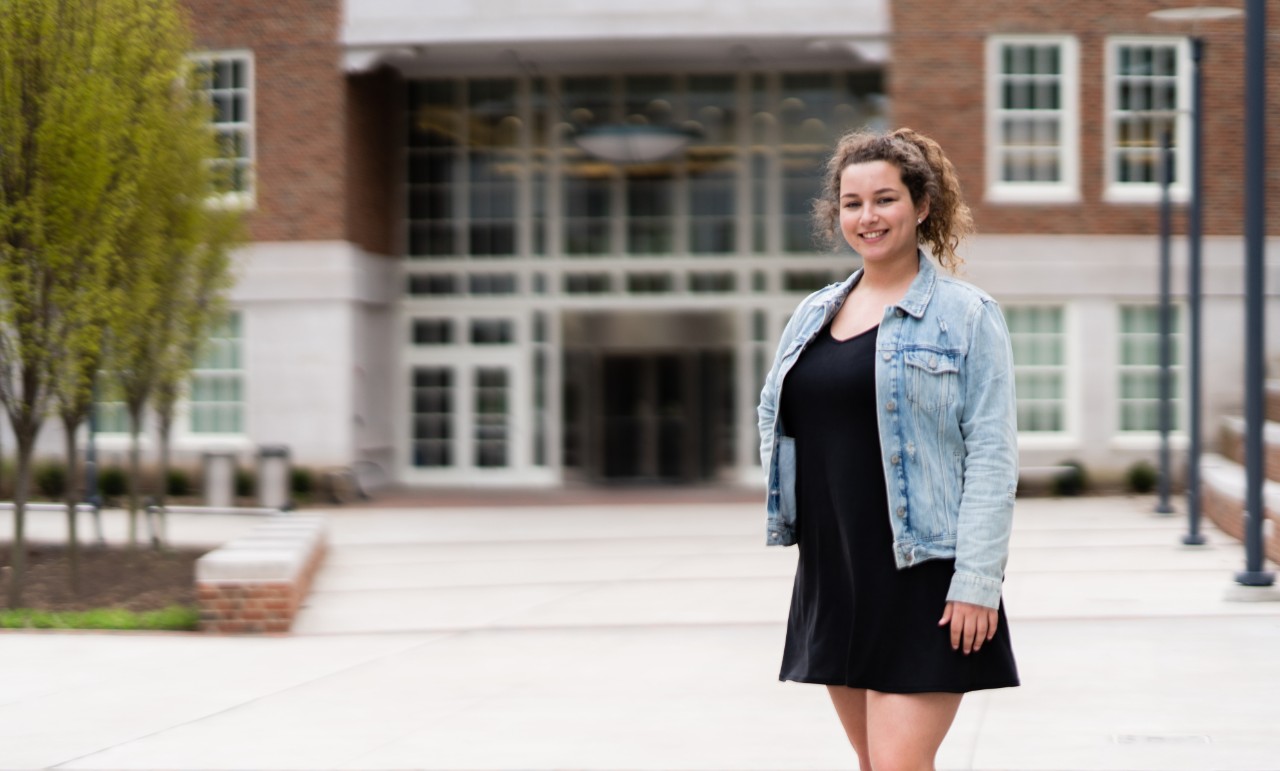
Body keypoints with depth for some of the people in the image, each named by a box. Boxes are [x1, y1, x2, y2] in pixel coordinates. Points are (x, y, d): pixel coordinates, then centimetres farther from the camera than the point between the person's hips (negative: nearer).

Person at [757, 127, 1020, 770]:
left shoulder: (966, 316, -4)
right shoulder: (813, 315, 13)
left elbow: (992, 455, -9)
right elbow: (773, 420, 24)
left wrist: (976, 581, -16)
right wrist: (786, 504, 6)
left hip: (921, 580, -6)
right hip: (831, 573, 6)